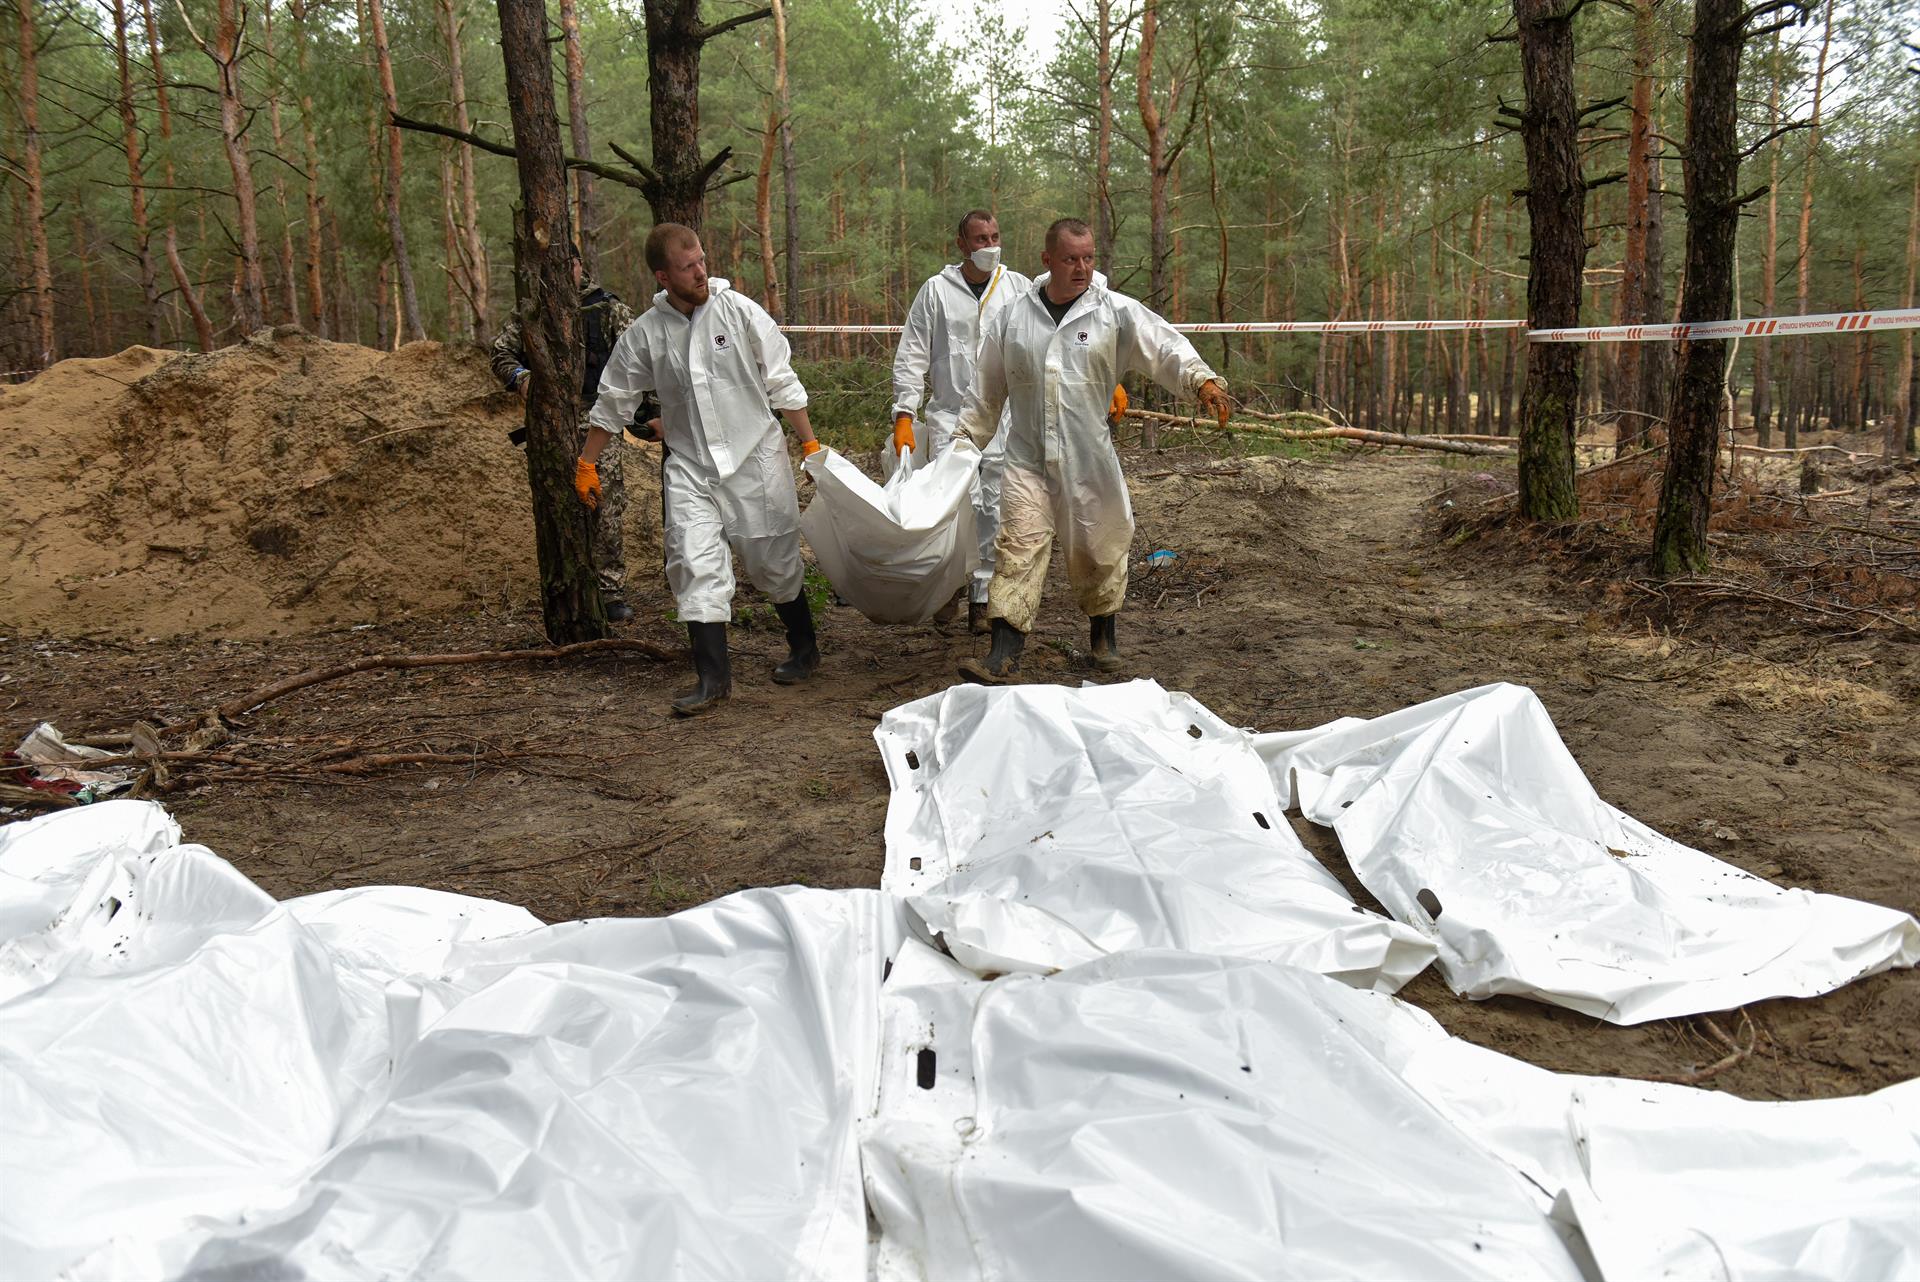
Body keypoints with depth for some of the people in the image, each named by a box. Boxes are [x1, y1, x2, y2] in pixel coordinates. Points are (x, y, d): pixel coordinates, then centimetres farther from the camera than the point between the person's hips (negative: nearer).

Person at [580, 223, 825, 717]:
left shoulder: (738, 311, -7)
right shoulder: (644, 334, -2)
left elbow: (781, 383, -1)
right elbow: (613, 402, 9)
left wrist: (810, 444, -1)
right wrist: (585, 465, 12)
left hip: (755, 458, -1)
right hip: (689, 467, 1)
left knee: (775, 561, 8)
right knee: (696, 565, -10)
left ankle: (804, 648, 31)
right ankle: (713, 677, -3)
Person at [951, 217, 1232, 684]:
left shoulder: (1117, 312, 0)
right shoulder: (1012, 320, 6)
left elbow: (1165, 346, -13)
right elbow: (987, 390, 14)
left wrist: (1202, 380, -29)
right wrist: (966, 437, 13)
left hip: (1090, 459, 0)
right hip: (1027, 459, 0)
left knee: (1098, 549, 12)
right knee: (1018, 548, -8)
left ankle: (1103, 634, 35)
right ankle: (1004, 654, -6)